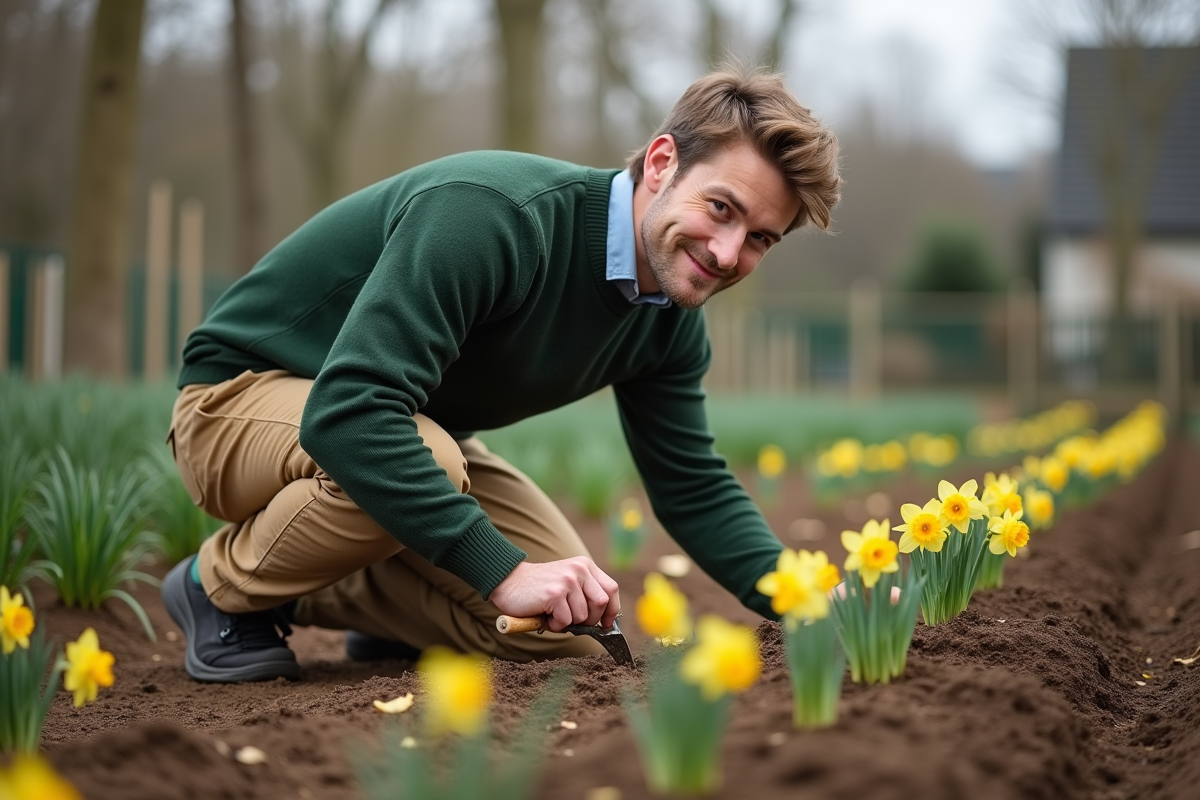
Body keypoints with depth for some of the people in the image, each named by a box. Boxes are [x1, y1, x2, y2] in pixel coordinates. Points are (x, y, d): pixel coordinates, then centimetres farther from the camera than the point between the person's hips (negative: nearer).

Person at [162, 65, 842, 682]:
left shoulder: (671, 317, -7)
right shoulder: (493, 213, -35)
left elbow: (694, 487, 1)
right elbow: (346, 413, -43)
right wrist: (503, 571, -45)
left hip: (416, 424, 7)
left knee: (571, 634, -6)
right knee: (429, 467, -39)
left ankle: (320, 597, 16)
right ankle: (223, 588, -9)